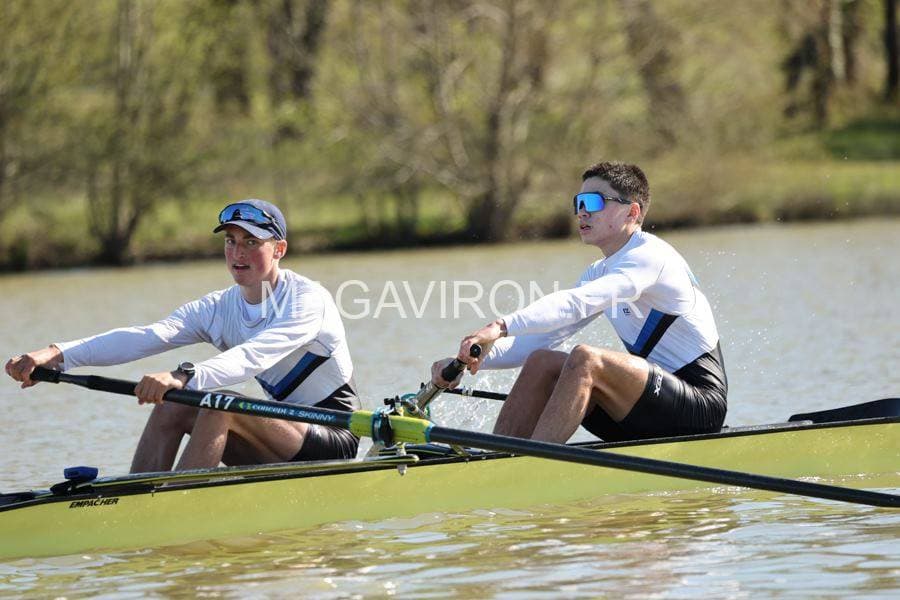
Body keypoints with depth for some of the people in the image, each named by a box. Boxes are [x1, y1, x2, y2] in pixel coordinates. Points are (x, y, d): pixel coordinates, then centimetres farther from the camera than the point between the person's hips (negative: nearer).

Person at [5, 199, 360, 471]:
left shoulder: (307, 299, -15)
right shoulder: (218, 309, 3)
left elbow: (255, 356, -33)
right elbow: (145, 338, -12)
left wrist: (185, 377, -51)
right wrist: (58, 355, -28)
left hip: (336, 440, -7)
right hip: (289, 442, 7)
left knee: (221, 405, -28)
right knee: (171, 406, -10)